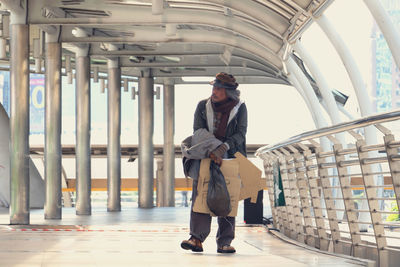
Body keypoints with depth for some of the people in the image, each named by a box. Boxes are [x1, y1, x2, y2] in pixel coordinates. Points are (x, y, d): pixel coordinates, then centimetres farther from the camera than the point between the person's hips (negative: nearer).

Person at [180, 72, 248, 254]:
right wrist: (210, 152, -20)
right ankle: (197, 238, -21)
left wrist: (223, 148, -23)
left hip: (230, 158, 0)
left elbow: (240, 133, -7)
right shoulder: (203, 106, 5)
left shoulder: (240, 108, 2)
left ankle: (224, 242, -1)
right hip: (206, 157, 0)